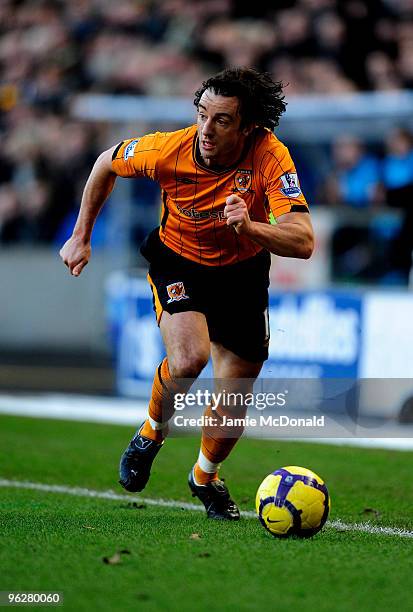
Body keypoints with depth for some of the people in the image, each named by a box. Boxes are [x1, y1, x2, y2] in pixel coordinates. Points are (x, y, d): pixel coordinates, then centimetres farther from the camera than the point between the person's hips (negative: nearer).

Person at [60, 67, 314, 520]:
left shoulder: (270, 157, -30)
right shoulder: (168, 150, -26)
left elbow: (303, 241, -36)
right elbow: (107, 163, -4)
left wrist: (250, 227, -54)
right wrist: (81, 237, 3)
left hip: (242, 271, 1)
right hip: (177, 262, -1)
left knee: (231, 405, 3)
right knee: (189, 357, -29)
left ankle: (205, 475, 36)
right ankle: (152, 432, 4)